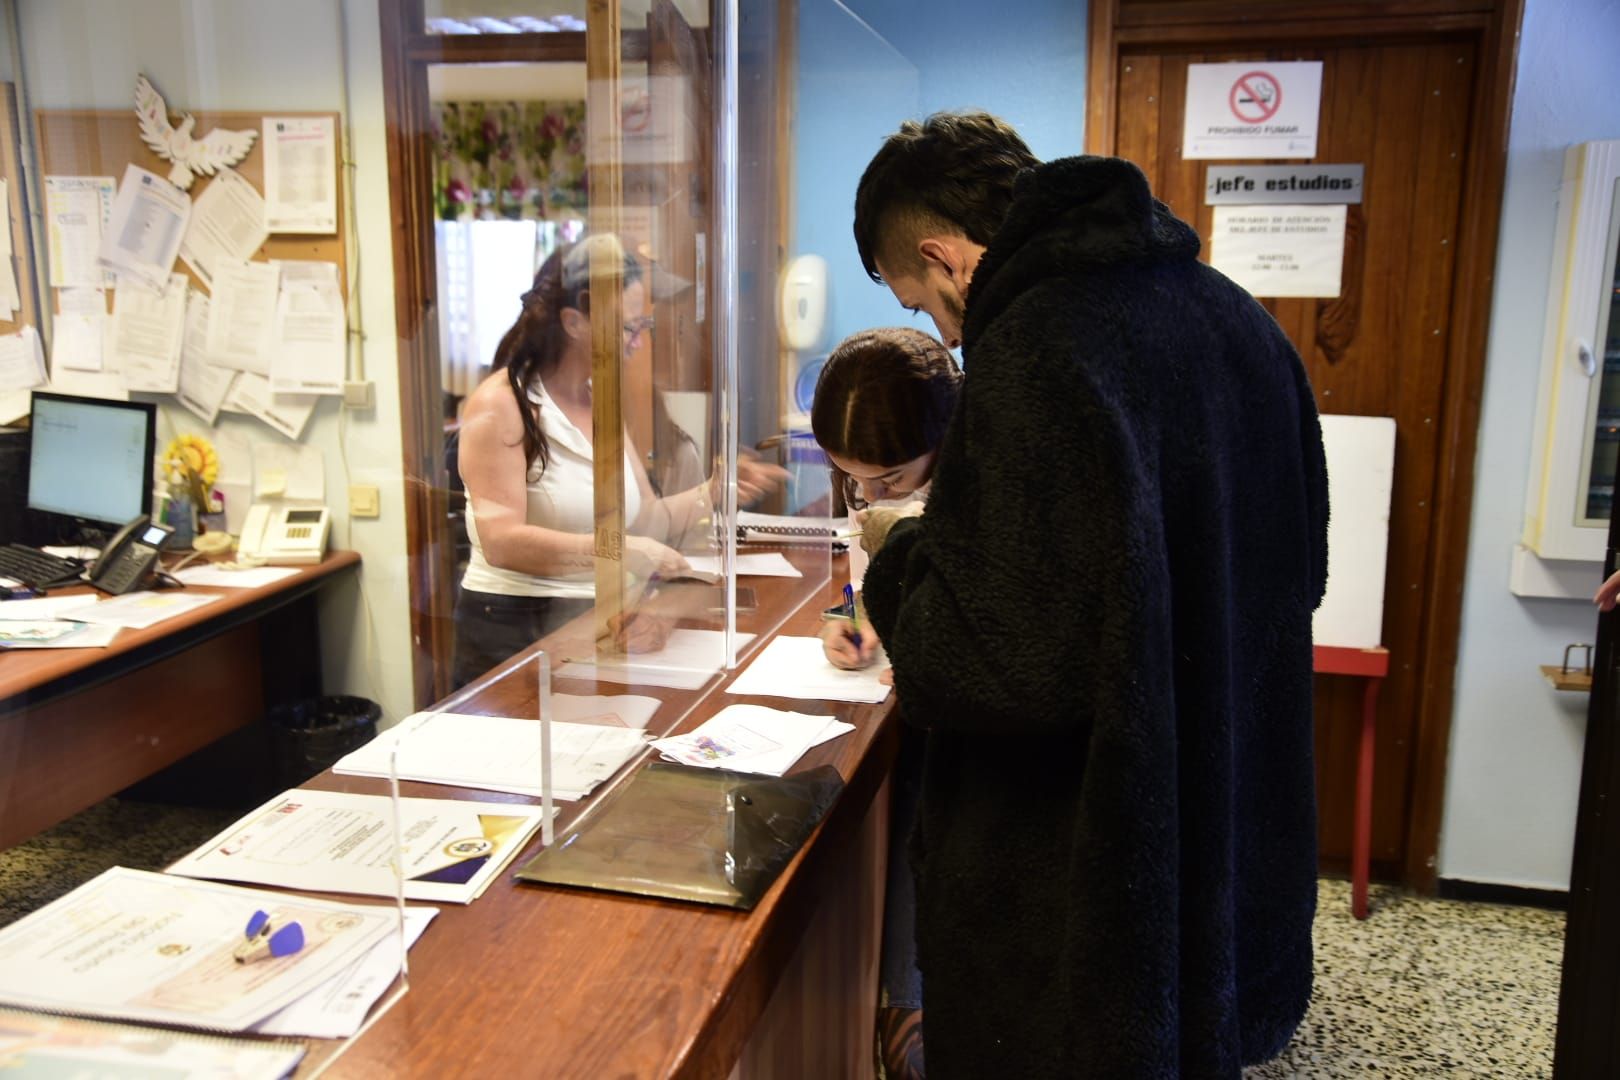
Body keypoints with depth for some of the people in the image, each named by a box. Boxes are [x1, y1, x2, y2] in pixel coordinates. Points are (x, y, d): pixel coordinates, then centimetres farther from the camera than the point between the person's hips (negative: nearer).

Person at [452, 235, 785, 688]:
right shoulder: (500, 405, -11)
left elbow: (644, 521, 11)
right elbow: (501, 540, -20)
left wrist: (713, 493, -4)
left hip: (601, 628, 6)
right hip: (515, 636, -6)